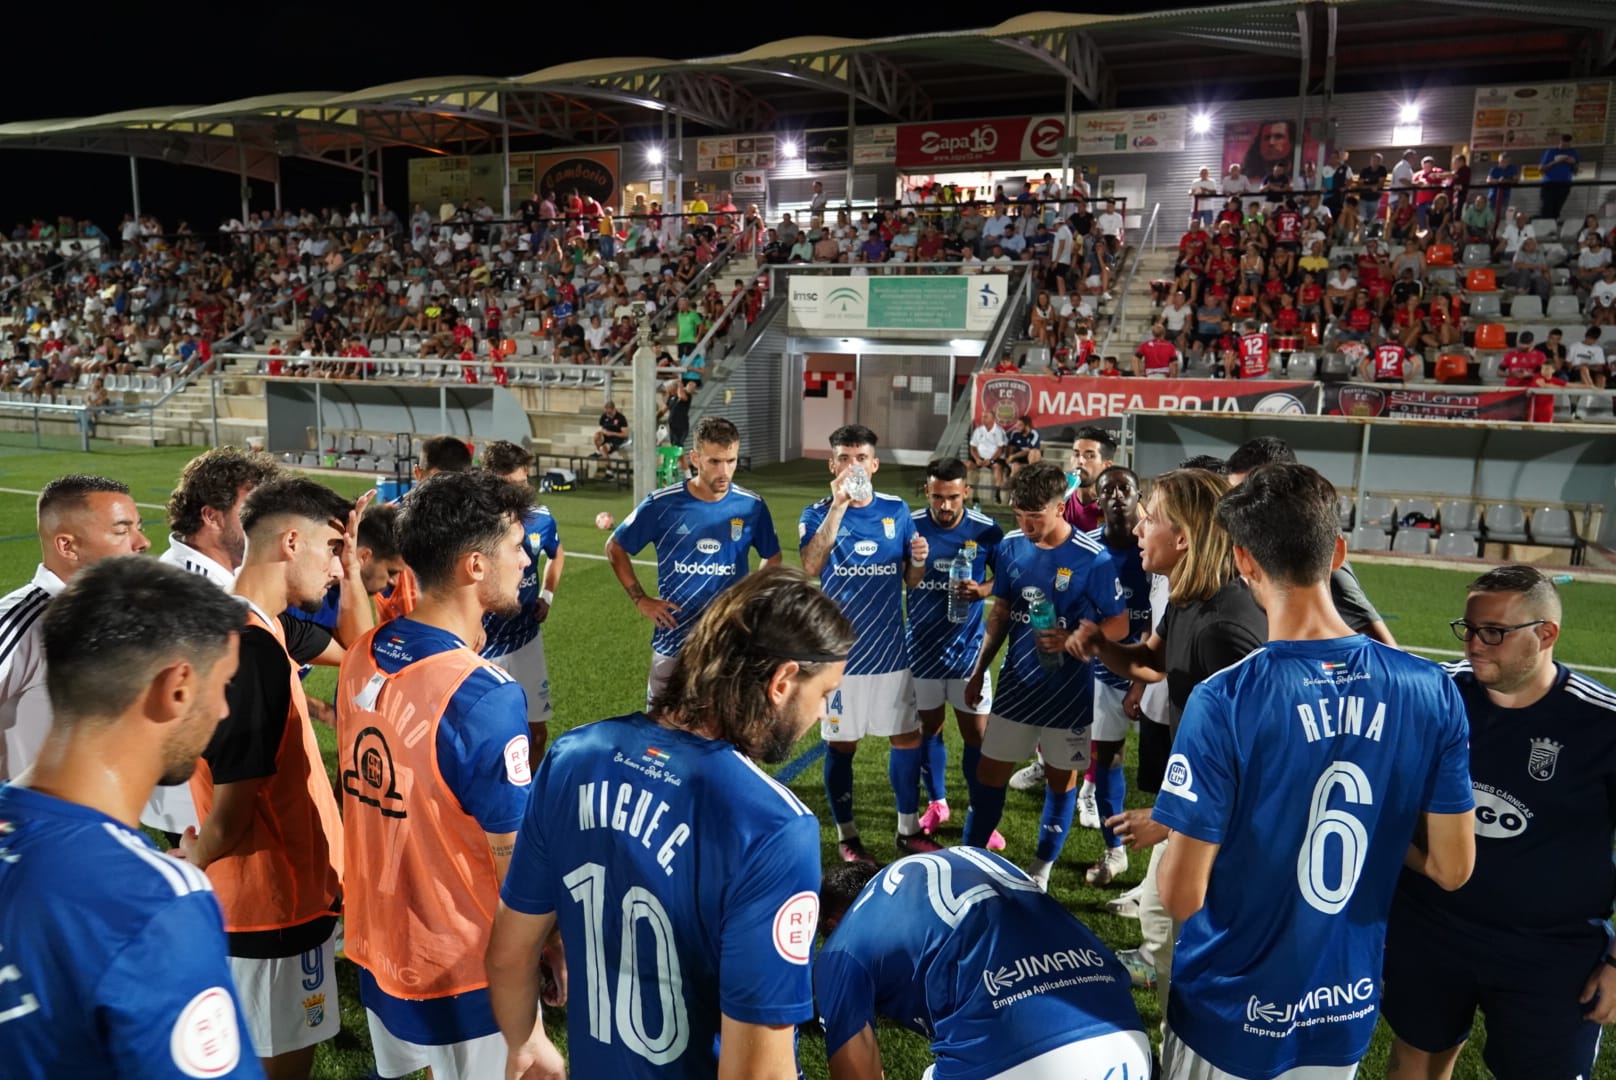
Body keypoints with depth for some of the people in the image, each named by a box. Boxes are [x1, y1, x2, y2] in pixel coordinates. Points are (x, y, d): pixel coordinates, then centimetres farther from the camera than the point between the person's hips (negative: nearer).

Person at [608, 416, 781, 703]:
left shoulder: (752, 506, -5)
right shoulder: (662, 504, -9)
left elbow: (772, 558, 14)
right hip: (673, 641, -1)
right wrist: (641, 600, -1)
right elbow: (615, 548, 5)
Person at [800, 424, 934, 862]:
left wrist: (919, 561, -14)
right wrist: (838, 504, -31)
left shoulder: (897, 510, 3)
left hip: (891, 650, 3)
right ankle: (847, 837, 24)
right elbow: (810, 567, -27)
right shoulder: (817, 514, -6)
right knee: (841, 744, 7)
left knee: (907, 737, 10)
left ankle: (909, 830, 27)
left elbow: (910, 580, 10)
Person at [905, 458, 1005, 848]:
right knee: (929, 727, 14)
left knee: (977, 733, 3)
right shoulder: (910, 526, -9)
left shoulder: (986, 530, -8)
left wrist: (982, 591, -16)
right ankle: (936, 803, 32)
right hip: (921, 647, 1)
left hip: (967, 647, -1)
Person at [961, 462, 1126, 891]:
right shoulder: (1010, 546, -2)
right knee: (989, 771, 8)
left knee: (1060, 776, 11)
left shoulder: (1093, 558, -16)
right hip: (1015, 682, 4)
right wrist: (979, 671, 8)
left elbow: (1119, 624, -10)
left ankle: (1042, 868, 27)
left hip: (1068, 689, -3)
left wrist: (1073, 639, -27)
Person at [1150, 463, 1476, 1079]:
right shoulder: (1430, 691, -13)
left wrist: (1168, 841, -2)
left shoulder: (1225, 701, -27)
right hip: (1349, 1012, 4)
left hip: (1234, 1016, -4)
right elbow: (1452, 868, -4)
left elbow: (1181, 895, -22)